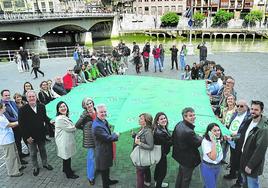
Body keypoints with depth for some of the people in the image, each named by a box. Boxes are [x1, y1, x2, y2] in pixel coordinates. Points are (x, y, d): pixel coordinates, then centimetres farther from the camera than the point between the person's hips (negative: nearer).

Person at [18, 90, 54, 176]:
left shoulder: (41, 106, -7)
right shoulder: (22, 109, -17)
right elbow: (21, 124, -15)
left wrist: (49, 121, -14)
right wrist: (27, 136, -17)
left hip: (41, 134, 3)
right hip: (31, 136, -3)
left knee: (43, 150, 22)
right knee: (33, 153, 15)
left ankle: (45, 163, 43)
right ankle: (35, 167, 35)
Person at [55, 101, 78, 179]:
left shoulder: (65, 117, 5)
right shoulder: (60, 119, -25)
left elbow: (70, 126, 14)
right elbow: (69, 128, -23)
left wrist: (73, 127, -6)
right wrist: (76, 126, -7)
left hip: (66, 141, 9)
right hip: (64, 142, -9)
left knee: (66, 157, 25)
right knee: (67, 157, 6)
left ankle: (65, 169, 44)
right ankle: (69, 174, 22)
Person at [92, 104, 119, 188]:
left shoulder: (104, 120, -2)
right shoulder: (97, 126, -31)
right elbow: (107, 138, -27)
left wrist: (113, 135, -7)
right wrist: (116, 135, -11)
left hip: (107, 149, 9)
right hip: (103, 151, -9)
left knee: (107, 166, 28)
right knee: (104, 168, 11)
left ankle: (108, 180, 49)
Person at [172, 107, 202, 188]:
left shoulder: (179, 124, -10)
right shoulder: (189, 132, -37)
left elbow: (173, 138, 2)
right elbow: (198, 143, -20)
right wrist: (201, 137, -1)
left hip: (180, 155, 9)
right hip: (188, 159, -8)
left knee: (180, 174, 30)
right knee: (186, 178, 17)